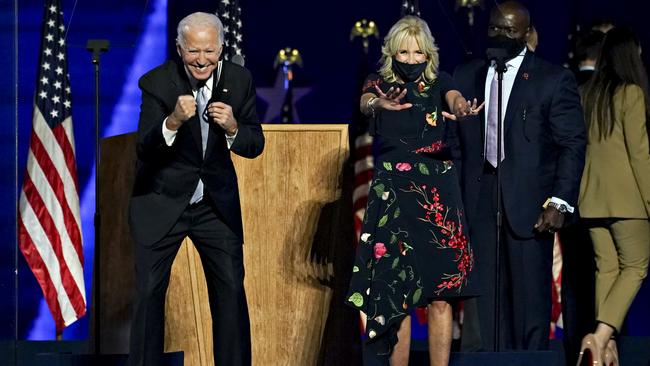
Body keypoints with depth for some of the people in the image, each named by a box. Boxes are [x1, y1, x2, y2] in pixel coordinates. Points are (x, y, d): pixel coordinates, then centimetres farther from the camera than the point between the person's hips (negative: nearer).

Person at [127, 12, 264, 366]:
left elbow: (255, 145, -5)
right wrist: (173, 122, -41)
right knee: (149, 290, 1)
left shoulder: (239, 80, -8)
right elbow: (144, 149, -23)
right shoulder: (156, 83, -17)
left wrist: (232, 128, -27)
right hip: (161, 201, -2)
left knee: (231, 287, 3)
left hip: (217, 201, 3)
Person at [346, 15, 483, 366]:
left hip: (438, 193, 0)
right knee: (396, 293, -3)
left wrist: (462, 109, -40)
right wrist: (379, 104, -42)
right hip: (393, 192, 0)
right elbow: (364, 102, -17)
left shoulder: (439, 83, 8)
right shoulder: (379, 84, 6)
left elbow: (455, 97, -14)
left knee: (440, 294, -3)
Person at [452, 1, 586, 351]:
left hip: (528, 204, -3)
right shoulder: (465, 76, 12)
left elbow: (573, 145, -3)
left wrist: (560, 202, -11)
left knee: (529, 294, 1)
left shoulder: (553, 80, 0)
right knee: (480, 294, 1)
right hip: (478, 201, 3)